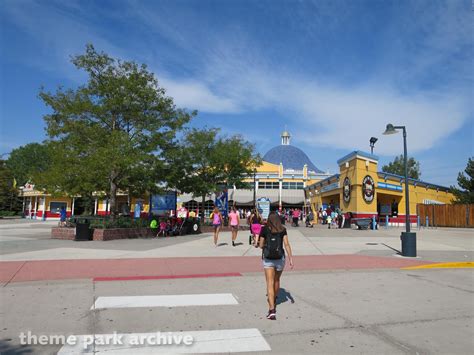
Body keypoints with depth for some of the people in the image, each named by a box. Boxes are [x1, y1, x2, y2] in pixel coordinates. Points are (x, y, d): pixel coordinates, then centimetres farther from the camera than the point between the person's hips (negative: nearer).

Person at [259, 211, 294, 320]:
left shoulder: (265, 229, -2)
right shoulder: (283, 230, 1)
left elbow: (261, 245, 2)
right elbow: (286, 244, -6)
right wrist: (291, 258, -6)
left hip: (268, 259, -2)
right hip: (280, 258, 2)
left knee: (270, 283, -3)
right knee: (276, 281, 23)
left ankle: (272, 309, -15)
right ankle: (274, 300, 45)